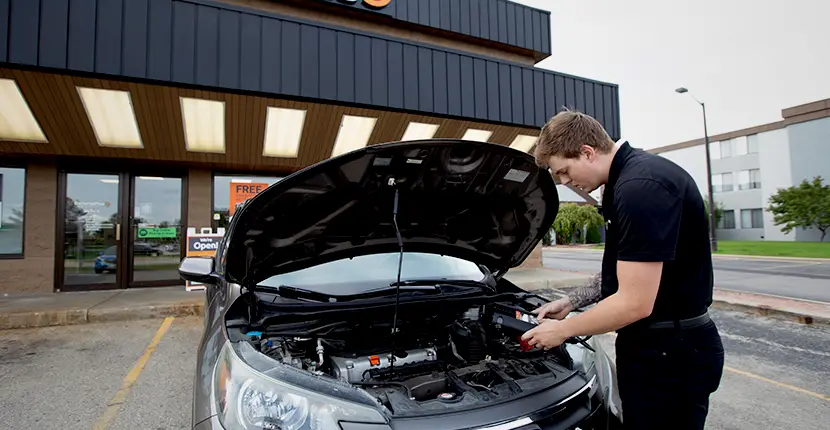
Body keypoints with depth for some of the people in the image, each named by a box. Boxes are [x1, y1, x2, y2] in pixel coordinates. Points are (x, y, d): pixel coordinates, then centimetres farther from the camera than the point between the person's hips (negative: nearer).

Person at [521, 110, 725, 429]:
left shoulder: (641, 186, -25)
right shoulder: (629, 178, 8)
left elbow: (635, 303, -27)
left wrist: (563, 329, -14)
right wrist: (570, 302, 11)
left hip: (672, 355, -10)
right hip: (653, 346, 10)